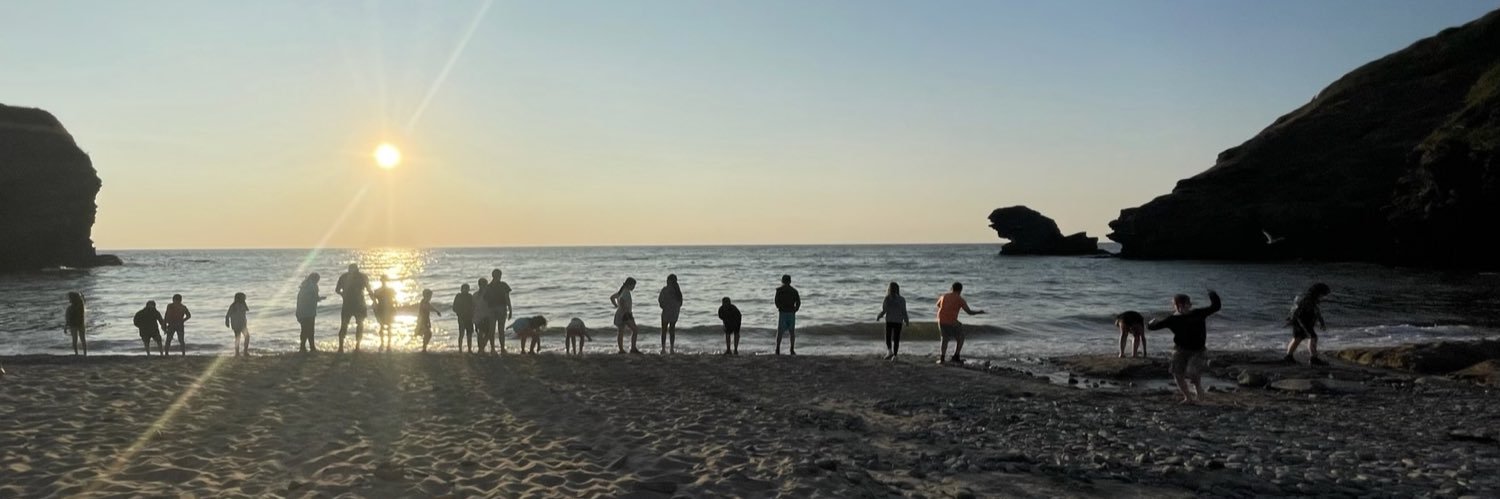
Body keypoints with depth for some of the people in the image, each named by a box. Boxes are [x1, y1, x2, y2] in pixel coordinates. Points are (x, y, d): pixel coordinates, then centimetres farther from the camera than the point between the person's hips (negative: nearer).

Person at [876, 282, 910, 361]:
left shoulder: (887, 298, -8)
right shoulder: (902, 299, -1)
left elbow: (884, 310, -10)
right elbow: (904, 312, -3)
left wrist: (878, 317, 6)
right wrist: (907, 322, 8)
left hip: (889, 321, -2)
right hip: (898, 322, 2)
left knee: (888, 337, 12)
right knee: (896, 339, 9)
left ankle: (889, 350, -10)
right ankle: (895, 355, 7)